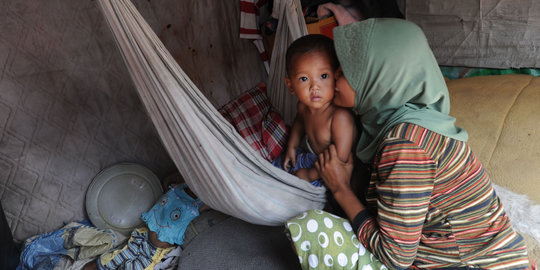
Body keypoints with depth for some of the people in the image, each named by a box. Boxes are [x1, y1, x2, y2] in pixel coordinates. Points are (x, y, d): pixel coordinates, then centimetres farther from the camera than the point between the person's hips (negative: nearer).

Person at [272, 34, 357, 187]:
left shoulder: (340, 117, -36)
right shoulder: (303, 106, -12)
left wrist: (310, 174, -20)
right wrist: (291, 146, 12)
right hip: (312, 157, 7)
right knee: (277, 166, 16)